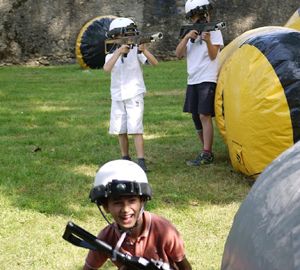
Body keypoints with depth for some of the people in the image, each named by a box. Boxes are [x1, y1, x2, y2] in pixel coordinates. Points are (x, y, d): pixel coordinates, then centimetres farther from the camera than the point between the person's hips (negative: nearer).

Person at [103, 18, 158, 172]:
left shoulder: (136, 50, -3)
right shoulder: (111, 54, 6)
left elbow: (154, 63, -16)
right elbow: (107, 69, -15)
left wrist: (144, 51, -33)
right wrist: (119, 52, -23)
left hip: (134, 95, -4)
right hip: (117, 97, 4)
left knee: (135, 129, -12)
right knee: (121, 131, 9)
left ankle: (141, 162, -12)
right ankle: (126, 160, 22)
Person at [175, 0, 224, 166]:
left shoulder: (214, 31, -2)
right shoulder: (191, 32, 14)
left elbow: (213, 56, -11)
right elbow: (178, 54, 2)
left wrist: (208, 40, -28)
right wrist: (187, 37, -12)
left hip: (208, 80, -7)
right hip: (192, 81, 7)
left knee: (205, 116, -15)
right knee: (196, 118, 10)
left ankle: (206, 156, -17)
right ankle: (206, 151, 21)